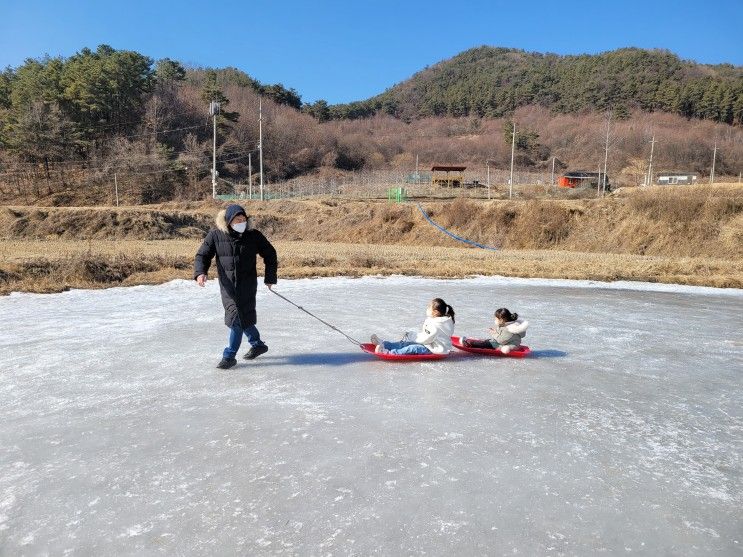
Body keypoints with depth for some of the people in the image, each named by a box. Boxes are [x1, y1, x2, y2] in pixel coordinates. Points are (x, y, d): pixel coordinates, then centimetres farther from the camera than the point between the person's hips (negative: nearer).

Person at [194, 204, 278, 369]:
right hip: (227, 285, 3)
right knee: (243, 318, 11)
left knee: (238, 319, -8)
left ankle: (229, 356, 3)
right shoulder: (215, 235, -4)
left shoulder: (254, 236, -7)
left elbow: (270, 254, 4)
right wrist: (200, 272, -21)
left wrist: (270, 278, 3)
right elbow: (202, 255, -2)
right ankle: (258, 345, 33)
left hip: (246, 285, -3)